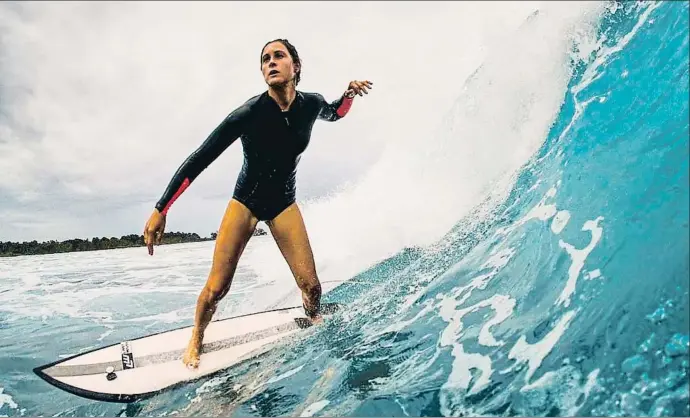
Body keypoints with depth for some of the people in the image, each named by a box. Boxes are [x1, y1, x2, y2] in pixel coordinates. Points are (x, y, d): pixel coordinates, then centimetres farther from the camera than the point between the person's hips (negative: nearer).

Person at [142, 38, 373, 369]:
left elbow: (333, 114, 16)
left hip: (283, 203, 3)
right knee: (217, 287, -9)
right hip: (245, 201, -2)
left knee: (311, 285, -7)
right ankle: (196, 341, 22)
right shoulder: (251, 112, -23)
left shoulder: (311, 104, -12)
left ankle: (313, 321, 29)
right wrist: (160, 210, -24)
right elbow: (199, 159, -22)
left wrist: (349, 94, -7)